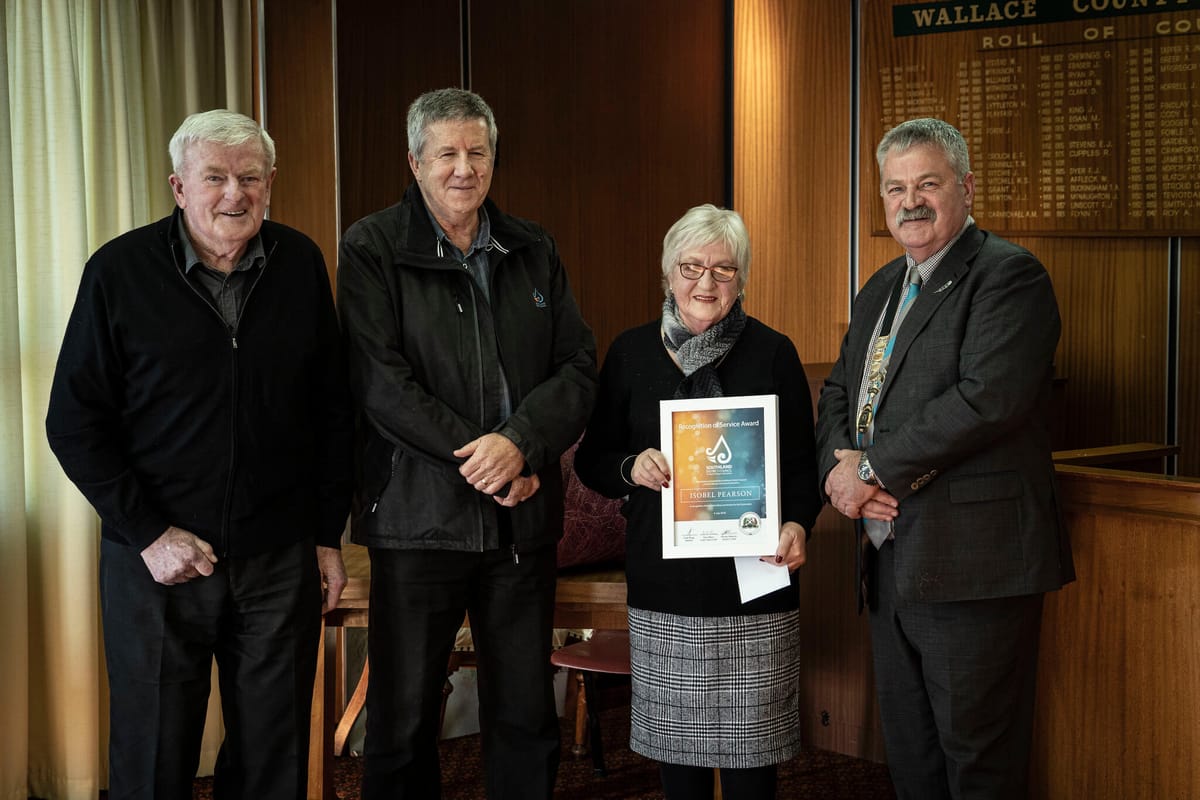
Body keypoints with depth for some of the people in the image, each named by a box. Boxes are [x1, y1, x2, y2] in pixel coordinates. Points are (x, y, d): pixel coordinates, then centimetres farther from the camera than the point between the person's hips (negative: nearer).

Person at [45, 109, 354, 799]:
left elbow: (333, 412, 8)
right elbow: (74, 422, -5)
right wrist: (148, 534, -11)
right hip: (158, 561, -2)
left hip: (281, 560, 2)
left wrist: (329, 535, 5)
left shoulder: (301, 265, 2)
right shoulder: (120, 271, -6)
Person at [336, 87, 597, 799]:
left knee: (528, 720, 10)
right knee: (404, 721, 5)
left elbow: (579, 367, 4)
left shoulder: (534, 251, 11)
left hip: (524, 520, 3)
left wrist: (519, 443, -14)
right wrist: (476, 455, -14)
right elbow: (378, 379, -10)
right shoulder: (372, 249, 0)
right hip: (418, 518, -3)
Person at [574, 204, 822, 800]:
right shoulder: (631, 353, 7)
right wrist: (631, 467, -10)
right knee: (675, 737, 4)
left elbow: (802, 461, 6)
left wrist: (797, 523, -12)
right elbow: (591, 459, 11)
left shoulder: (773, 353, 5)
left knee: (748, 743, 0)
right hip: (663, 581, 1)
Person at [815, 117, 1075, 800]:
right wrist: (841, 462, -4)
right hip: (892, 561, 8)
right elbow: (838, 395, 19)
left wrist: (874, 471, -16)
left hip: (972, 564, -8)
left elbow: (987, 398, -23)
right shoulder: (880, 291, 18)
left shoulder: (1010, 275, -10)